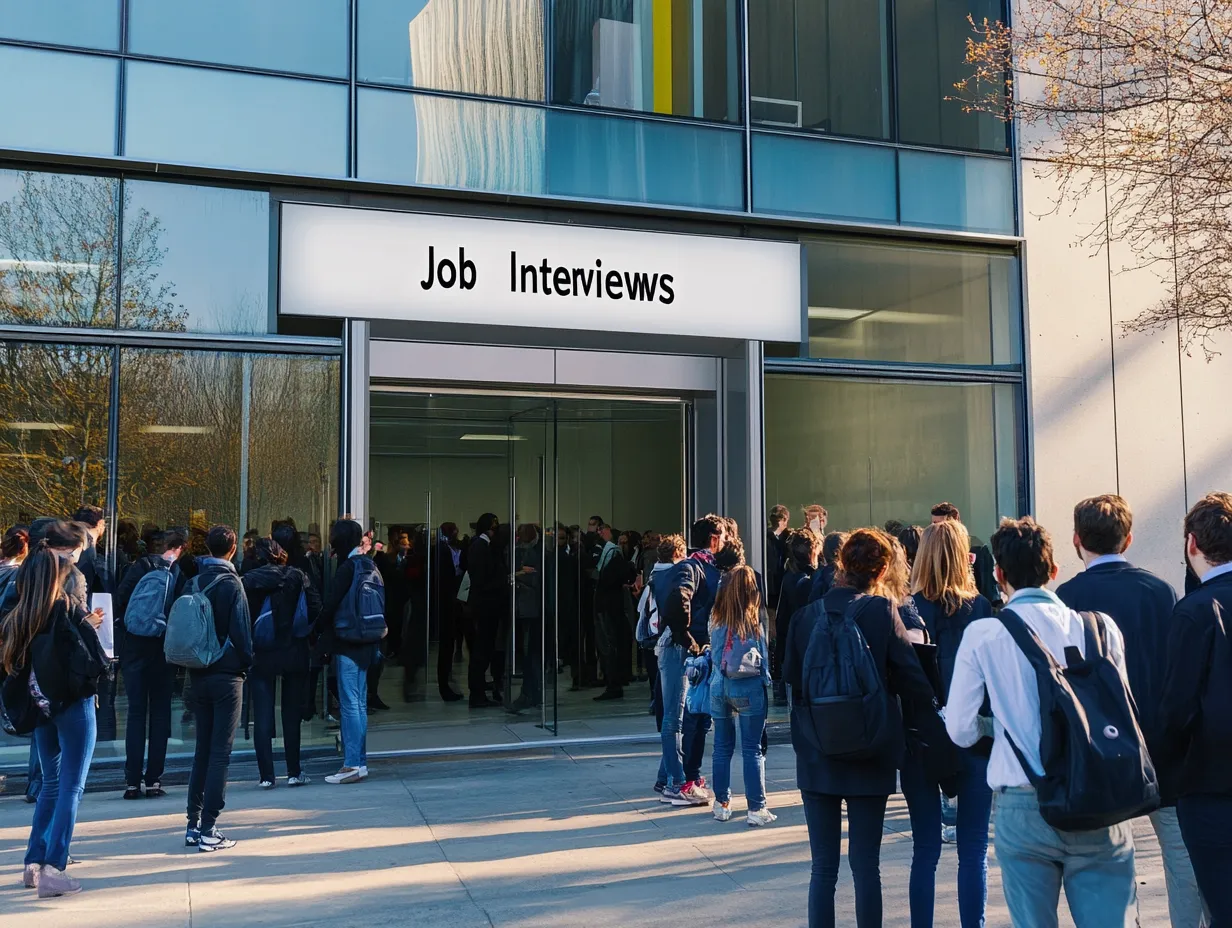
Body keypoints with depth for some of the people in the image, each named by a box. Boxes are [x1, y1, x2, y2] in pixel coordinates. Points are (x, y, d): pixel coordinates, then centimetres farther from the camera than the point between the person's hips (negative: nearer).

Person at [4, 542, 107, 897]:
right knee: (71, 787, 0)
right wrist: (89, 629, 3)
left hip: (41, 707, 6)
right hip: (73, 705, -6)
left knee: (51, 784, 20)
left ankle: (33, 863, 22)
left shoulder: (16, 619, 2)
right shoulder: (69, 611, -13)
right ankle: (52, 870, -4)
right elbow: (96, 662, -17)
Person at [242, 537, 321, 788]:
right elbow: (316, 608, -6)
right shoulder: (298, 577, -2)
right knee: (292, 714, 11)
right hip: (295, 652, 1)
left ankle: (266, 775, 5)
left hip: (262, 655, -1)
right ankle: (294, 772, 13)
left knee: (262, 717, 6)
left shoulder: (248, 581, -6)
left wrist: (247, 646, 3)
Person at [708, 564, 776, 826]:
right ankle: (756, 809, 4)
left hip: (719, 687, 3)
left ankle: (722, 804, 19)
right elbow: (763, 656, 2)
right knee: (752, 750, 3)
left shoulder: (715, 619, -2)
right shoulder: (754, 621, -8)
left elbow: (713, 653, 7)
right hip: (749, 688, -3)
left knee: (722, 747, 13)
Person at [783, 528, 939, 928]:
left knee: (823, 866, 10)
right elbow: (911, 678, -11)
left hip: (816, 756, 2)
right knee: (866, 863, 8)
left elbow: (791, 676, 2)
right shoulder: (883, 612, -10)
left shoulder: (807, 615, -4)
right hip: (870, 757, -2)